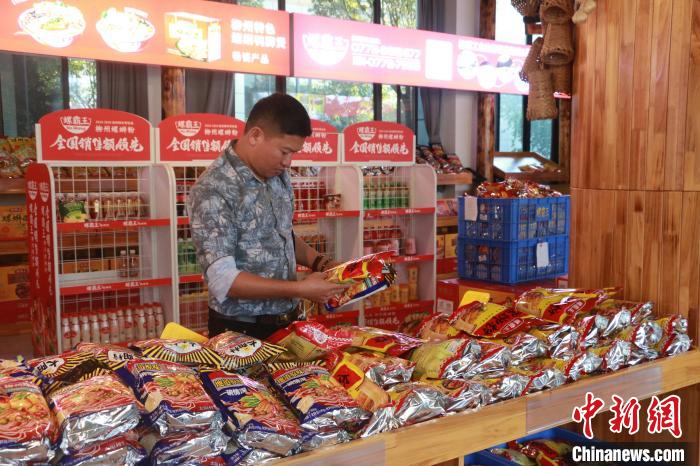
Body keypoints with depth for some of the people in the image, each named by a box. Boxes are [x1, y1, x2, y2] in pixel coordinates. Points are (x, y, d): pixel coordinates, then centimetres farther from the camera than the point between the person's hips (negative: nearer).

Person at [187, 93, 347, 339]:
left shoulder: (278, 175, 1)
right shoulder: (213, 190, -21)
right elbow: (222, 280, -25)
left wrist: (318, 262, 0)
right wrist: (300, 289, -24)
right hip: (240, 330, -7)